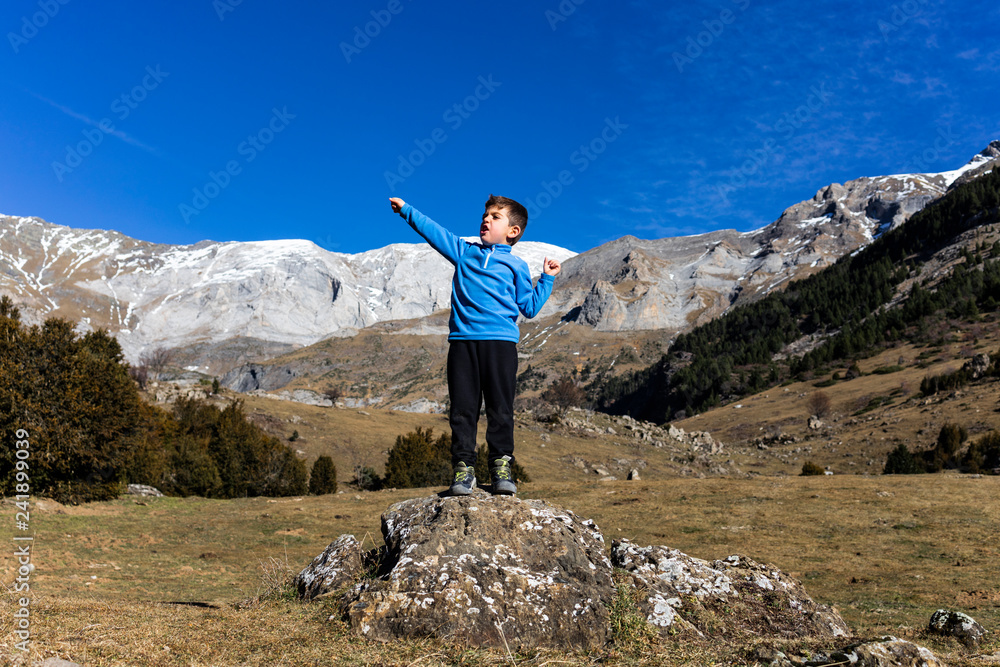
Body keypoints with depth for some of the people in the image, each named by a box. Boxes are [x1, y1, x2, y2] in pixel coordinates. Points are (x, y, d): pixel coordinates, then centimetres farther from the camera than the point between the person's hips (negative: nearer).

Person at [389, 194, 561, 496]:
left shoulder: (516, 265, 14)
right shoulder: (464, 252, 20)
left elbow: (529, 307, 11)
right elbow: (433, 231, 25)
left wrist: (547, 279, 5)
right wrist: (406, 210, 25)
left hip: (500, 340, -2)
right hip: (462, 339, 2)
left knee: (500, 407, -3)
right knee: (463, 408, -1)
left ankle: (501, 466, 4)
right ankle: (463, 467, 4)